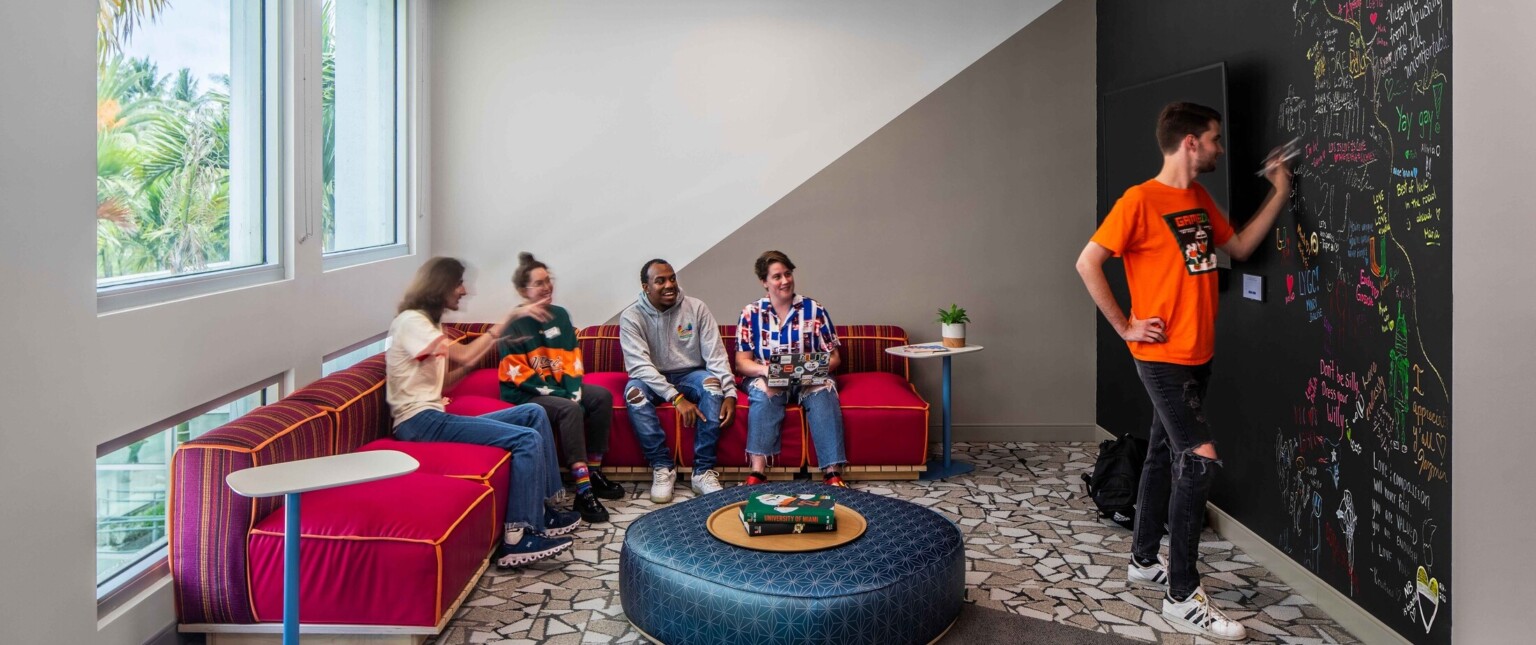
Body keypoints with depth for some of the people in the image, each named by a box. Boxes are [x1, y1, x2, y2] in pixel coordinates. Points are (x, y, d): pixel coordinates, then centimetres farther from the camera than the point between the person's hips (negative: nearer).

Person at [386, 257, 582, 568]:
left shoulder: (429, 322, 21)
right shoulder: (411, 321, -10)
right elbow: (465, 356, -22)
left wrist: (490, 346, 4)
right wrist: (511, 317, -20)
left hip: (434, 416, 10)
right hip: (420, 422, -10)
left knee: (534, 413, 4)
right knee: (527, 439, -20)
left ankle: (544, 508, 5)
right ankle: (516, 539, -21)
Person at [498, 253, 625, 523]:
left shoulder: (560, 315, 6)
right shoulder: (515, 324, -13)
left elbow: (572, 359, 7)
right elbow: (517, 374, -16)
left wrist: (573, 391, -11)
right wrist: (560, 396, -19)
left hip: (560, 385, 7)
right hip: (525, 393, -7)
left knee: (602, 396, -16)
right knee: (570, 410, -32)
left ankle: (593, 472, -8)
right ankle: (582, 491, -34)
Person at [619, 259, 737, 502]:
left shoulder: (696, 308, -6)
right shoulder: (631, 317, -11)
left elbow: (716, 355, -9)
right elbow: (640, 365, -21)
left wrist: (729, 393, -24)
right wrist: (677, 398, -31)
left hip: (690, 375, 1)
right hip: (652, 380, -1)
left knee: (712, 383, -31)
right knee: (634, 391, -34)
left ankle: (703, 471, -27)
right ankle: (662, 467, -23)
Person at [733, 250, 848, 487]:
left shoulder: (815, 310, 4)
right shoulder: (751, 313, 4)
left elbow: (834, 357, 4)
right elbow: (742, 362, 0)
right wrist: (764, 370, -22)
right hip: (766, 378, 0)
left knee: (824, 394, -32)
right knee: (764, 393, -35)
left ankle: (832, 472, -38)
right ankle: (757, 472, -41)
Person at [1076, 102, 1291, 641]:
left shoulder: (1201, 200, 12)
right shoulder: (1140, 200, -14)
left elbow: (1239, 248, 22)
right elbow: (1087, 263, -16)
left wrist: (1280, 192, 14)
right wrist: (1124, 325, -15)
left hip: (1198, 355, 9)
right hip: (1163, 357, -9)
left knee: (1165, 454, 16)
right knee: (1200, 460, -14)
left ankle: (1143, 560, 30)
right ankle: (1181, 595, -5)